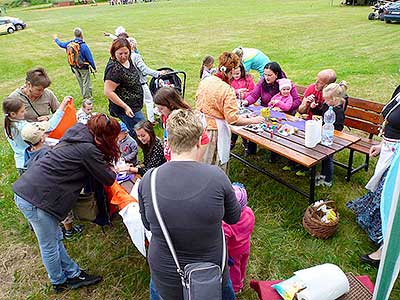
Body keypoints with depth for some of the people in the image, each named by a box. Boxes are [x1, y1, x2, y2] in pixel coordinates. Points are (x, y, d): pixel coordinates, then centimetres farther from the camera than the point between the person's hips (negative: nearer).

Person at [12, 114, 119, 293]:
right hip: (36, 199, -9)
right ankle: (59, 282, 32)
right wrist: (115, 170, 14)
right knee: (49, 246, 12)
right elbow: (108, 179, -5)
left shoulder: (76, 136, 9)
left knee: (56, 238, 19)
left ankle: (73, 274, 34)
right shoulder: (88, 149, -16)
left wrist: (108, 168, 23)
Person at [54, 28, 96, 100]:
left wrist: (56, 39, 41)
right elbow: (90, 58, -17)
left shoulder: (69, 43, -2)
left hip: (74, 67, 7)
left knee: (80, 83, 18)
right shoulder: (83, 46, -21)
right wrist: (94, 67, -6)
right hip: (83, 68, -7)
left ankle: (85, 97, 30)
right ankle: (88, 98, 4)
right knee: (86, 83, 1)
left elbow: (61, 44, 19)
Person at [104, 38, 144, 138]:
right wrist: (125, 107, -23)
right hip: (127, 109, -9)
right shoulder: (114, 69, -25)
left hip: (135, 106, 9)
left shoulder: (128, 60, 2)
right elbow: (108, 92, -25)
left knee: (134, 133, 18)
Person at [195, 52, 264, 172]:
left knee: (201, 160, 23)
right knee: (217, 164, 11)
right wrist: (253, 120, -12)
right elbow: (233, 119, -23)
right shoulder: (227, 90, -21)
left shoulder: (205, 81, -1)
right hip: (215, 129, -7)